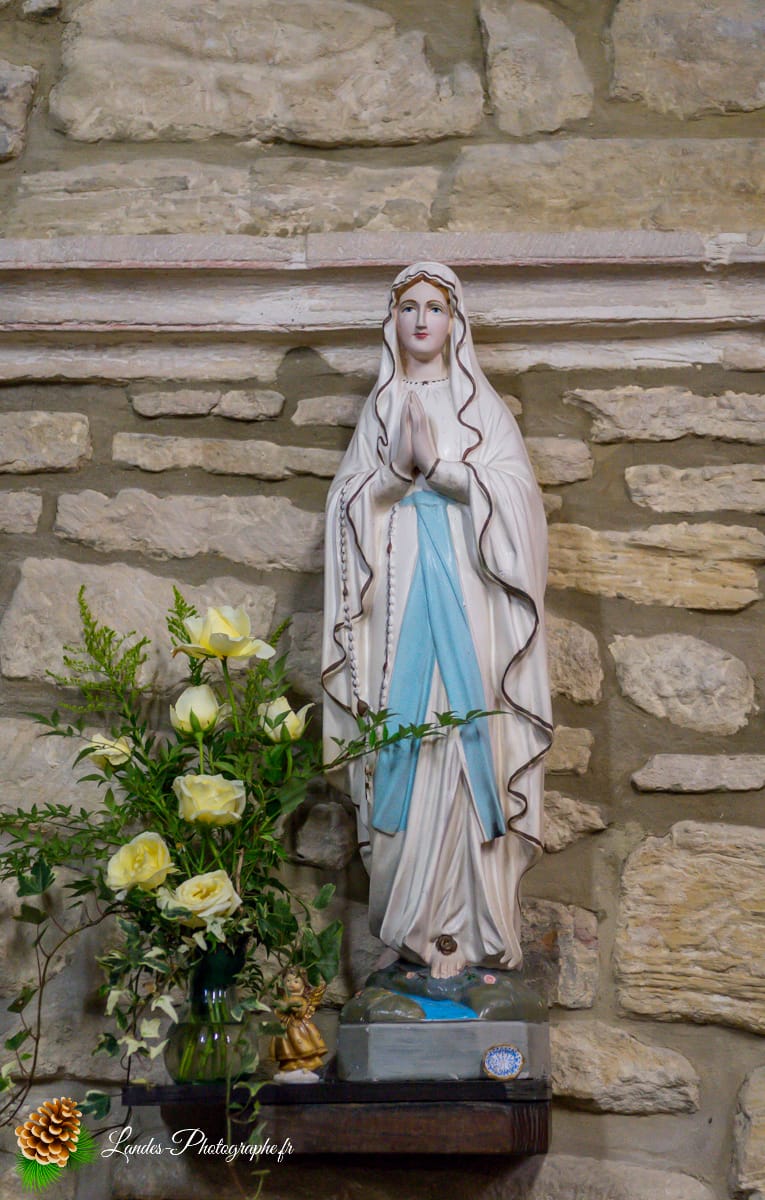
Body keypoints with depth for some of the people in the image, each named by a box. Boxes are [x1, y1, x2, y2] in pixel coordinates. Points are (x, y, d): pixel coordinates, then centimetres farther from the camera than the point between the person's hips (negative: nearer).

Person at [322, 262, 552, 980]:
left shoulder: (481, 404, 12)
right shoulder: (380, 407, 16)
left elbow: (515, 490, -1)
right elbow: (350, 500, 7)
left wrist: (438, 464, -11)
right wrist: (398, 466, -10)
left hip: (466, 590, -1)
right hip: (399, 590, 1)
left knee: (465, 729, -7)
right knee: (405, 732, -4)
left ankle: (470, 919, -1)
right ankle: (413, 918, 2)